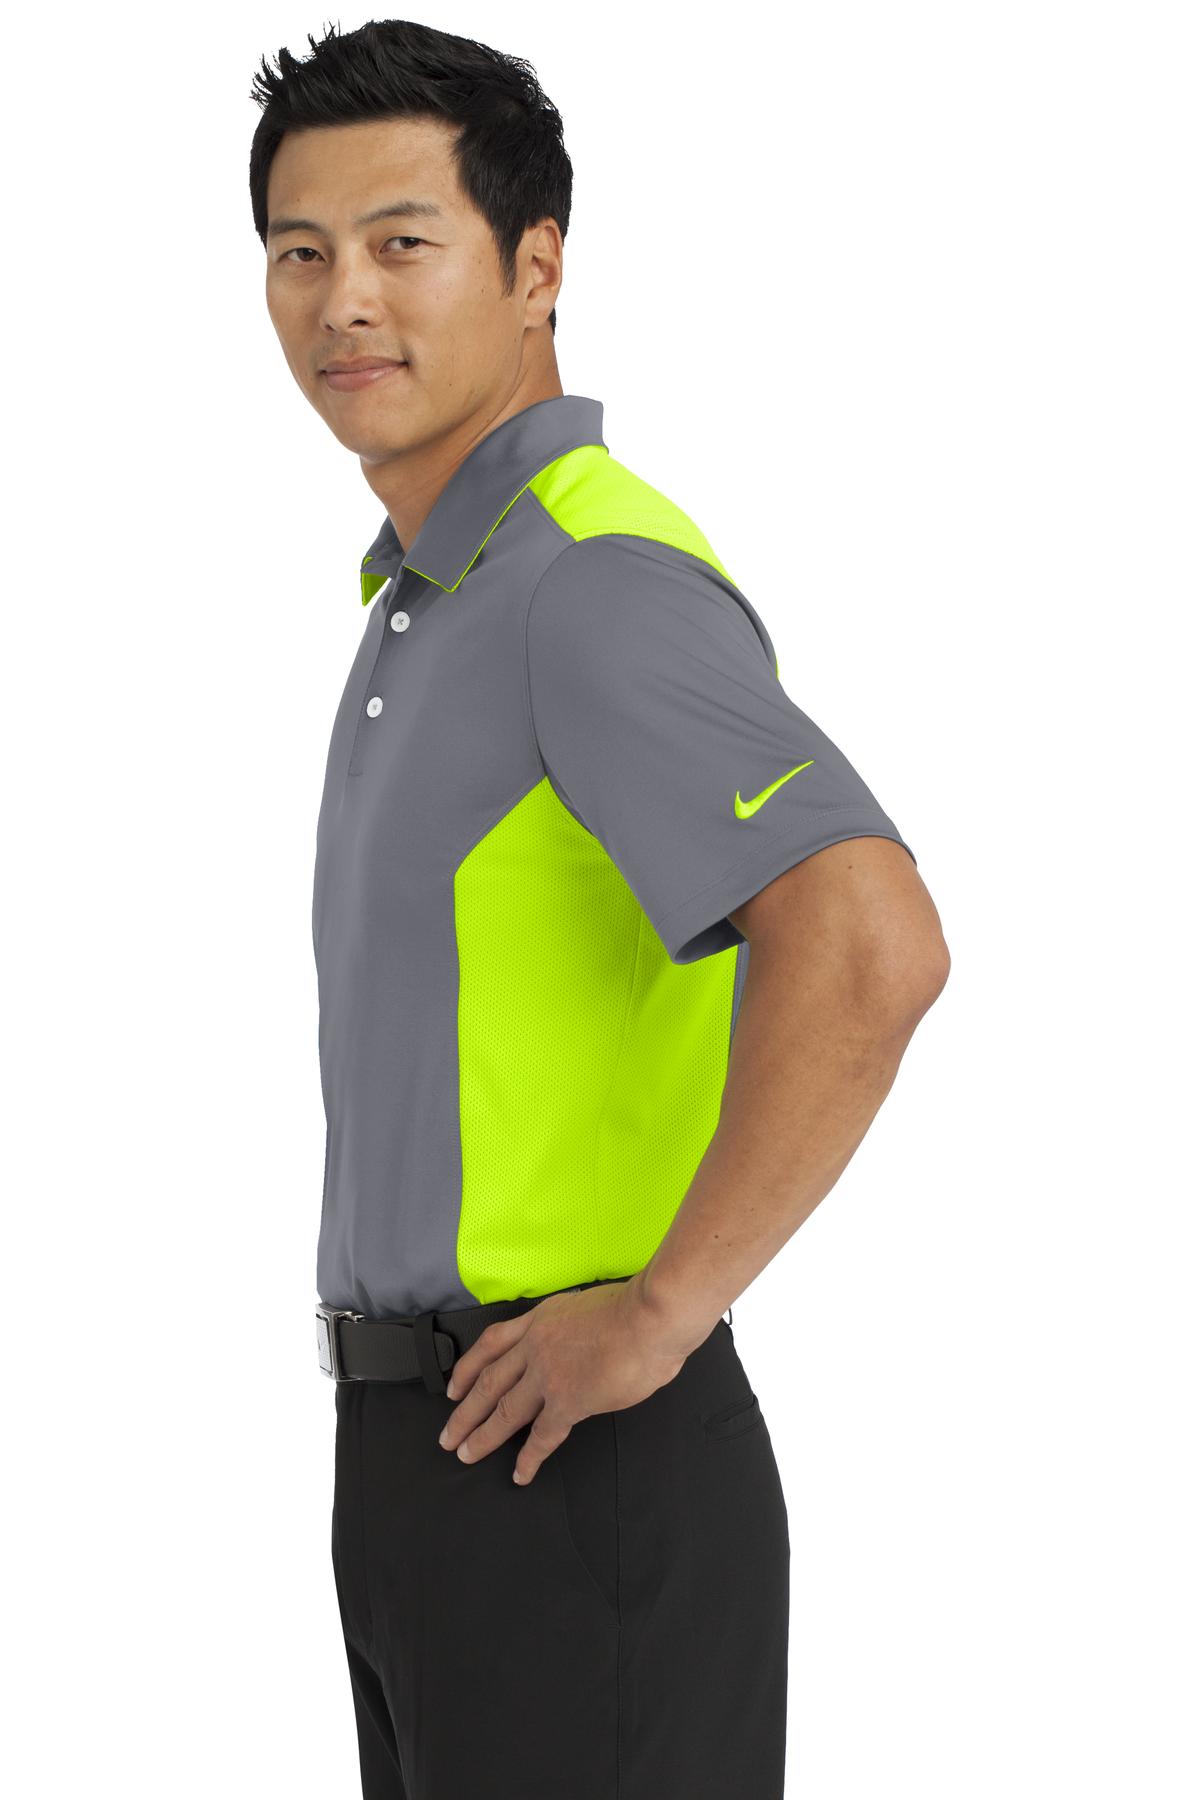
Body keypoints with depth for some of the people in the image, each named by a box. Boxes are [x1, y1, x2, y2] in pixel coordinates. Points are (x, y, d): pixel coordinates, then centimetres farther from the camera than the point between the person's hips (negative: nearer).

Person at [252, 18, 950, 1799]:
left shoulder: (603, 585, -17)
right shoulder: (437, 600, 16)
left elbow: (869, 948, -32)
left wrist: (658, 1313, -23)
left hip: (568, 1478, -10)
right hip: (422, 1455, 10)